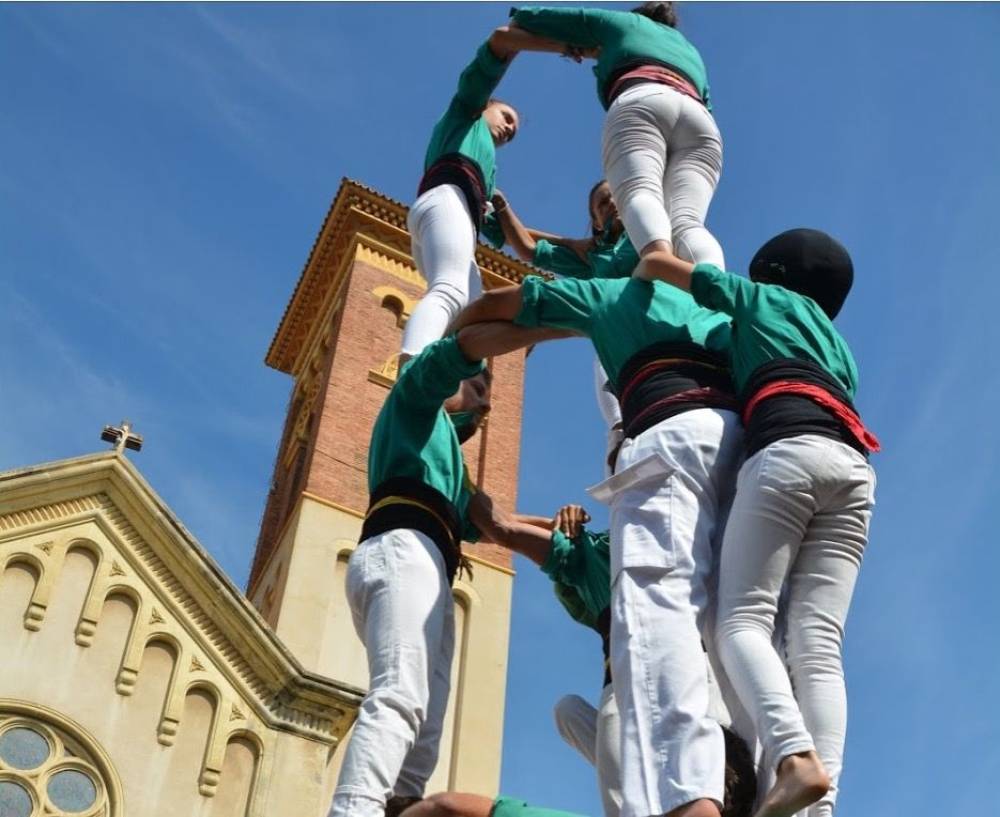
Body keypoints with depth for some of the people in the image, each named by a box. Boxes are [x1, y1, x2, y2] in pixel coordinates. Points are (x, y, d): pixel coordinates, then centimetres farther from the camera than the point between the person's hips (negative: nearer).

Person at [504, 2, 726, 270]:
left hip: (640, 103, -3)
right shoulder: (691, 52, 46)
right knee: (687, 221, -20)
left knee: (639, 194, -27)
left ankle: (661, 261, -61)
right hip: (701, 121, 3)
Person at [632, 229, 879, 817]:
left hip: (790, 450, -5)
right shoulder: (839, 347, 40)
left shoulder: (764, 298, 26)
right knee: (819, 644, -6)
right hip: (856, 467, 5)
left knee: (743, 620, -9)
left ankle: (796, 757, -32)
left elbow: (658, 264, 28)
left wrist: (637, 282, 49)